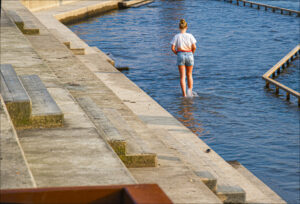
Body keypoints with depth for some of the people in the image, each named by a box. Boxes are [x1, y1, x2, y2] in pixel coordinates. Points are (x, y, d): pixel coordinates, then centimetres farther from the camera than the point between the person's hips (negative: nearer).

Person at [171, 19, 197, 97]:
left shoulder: (176, 36, -3)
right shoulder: (190, 36, -3)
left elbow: (172, 48, -6)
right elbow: (194, 47, -8)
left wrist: (177, 54, 10)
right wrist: (191, 54, 10)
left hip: (180, 55, -1)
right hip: (189, 54, 1)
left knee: (182, 76, 3)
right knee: (189, 75, 18)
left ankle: (184, 94, -3)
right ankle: (190, 91, 7)